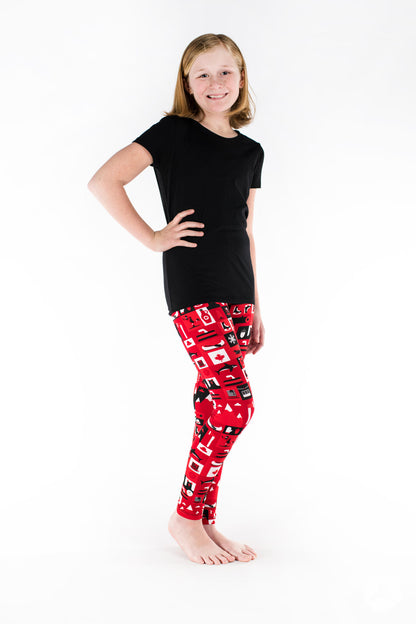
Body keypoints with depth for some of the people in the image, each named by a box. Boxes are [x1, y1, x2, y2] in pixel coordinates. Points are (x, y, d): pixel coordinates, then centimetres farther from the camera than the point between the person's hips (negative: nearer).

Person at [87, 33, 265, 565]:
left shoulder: (250, 151, 16)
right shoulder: (174, 132, -2)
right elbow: (103, 182, -10)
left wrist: (256, 306, 18)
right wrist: (153, 238, -10)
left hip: (236, 293, 6)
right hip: (193, 290, -6)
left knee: (215, 404, 6)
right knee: (234, 401, -14)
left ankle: (203, 520, 16)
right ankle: (185, 517, 2)